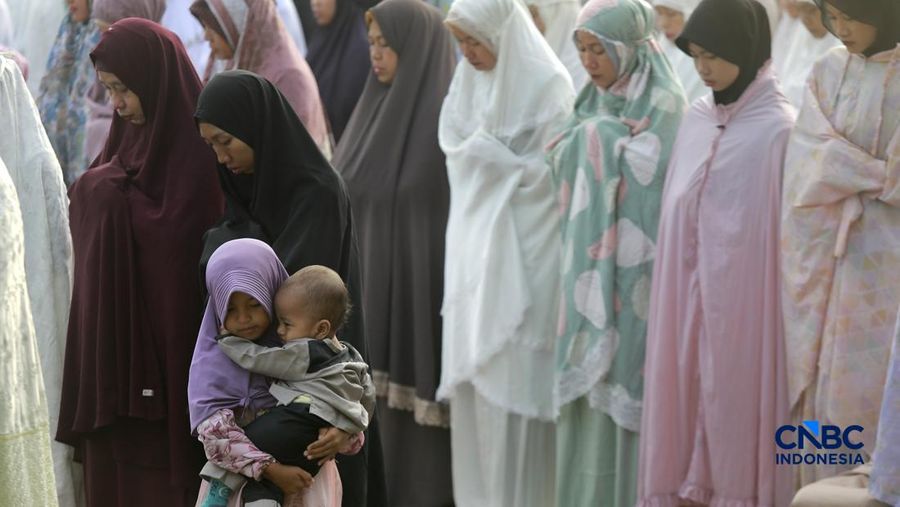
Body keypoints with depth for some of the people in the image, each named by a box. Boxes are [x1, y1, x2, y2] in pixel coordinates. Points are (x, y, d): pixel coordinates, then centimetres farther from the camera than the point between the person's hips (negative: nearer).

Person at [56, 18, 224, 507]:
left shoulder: (198, 151, -14)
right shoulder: (133, 138, 11)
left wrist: (107, 195, -15)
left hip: (174, 346, -8)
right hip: (115, 339, 8)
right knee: (115, 465, 10)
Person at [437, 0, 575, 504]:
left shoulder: (547, 85, -11)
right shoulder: (469, 79, 9)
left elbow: (546, 170, -12)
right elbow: (456, 153, 12)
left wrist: (483, 149, -8)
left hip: (523, 252, -6)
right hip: (475, 246, 6)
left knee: (513, 381, -6)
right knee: (472, 379, 7)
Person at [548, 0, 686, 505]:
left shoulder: (664, 104, -10)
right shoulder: (595, 102, 13)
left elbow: (645, 177, -19)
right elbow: (560, 160, 9)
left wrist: (600, 137, -10)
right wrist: (590, 137, -6)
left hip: (635, 269, -7)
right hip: (592, 266, 7)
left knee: (628, 376, -5)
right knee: (590, 382, 8)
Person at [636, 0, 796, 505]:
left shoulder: (779, 129, -10)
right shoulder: (697, 120, 9)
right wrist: (677, 290, 11)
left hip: (743, 296, -6)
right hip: (689, 295, 6)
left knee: (734, 401, 0)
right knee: (688, 395, 7)